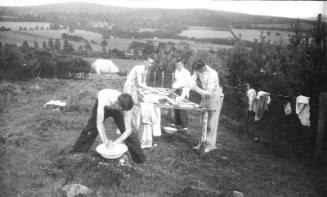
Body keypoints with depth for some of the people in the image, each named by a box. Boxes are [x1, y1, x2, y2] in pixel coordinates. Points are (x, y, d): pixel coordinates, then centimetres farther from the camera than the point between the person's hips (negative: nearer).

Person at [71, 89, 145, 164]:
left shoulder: (125, 105, -37)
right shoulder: (104, 100, -45)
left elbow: (128, 130, -32)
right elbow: (99, 124, -37)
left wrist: (115, 143, -32)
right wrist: (106, 143, -32)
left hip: (116, 108, 1)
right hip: (103, 107, 0)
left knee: (129, 133, -12)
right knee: (90, 129, 2)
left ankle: (139, 159, 1)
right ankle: (77, 153, 25)